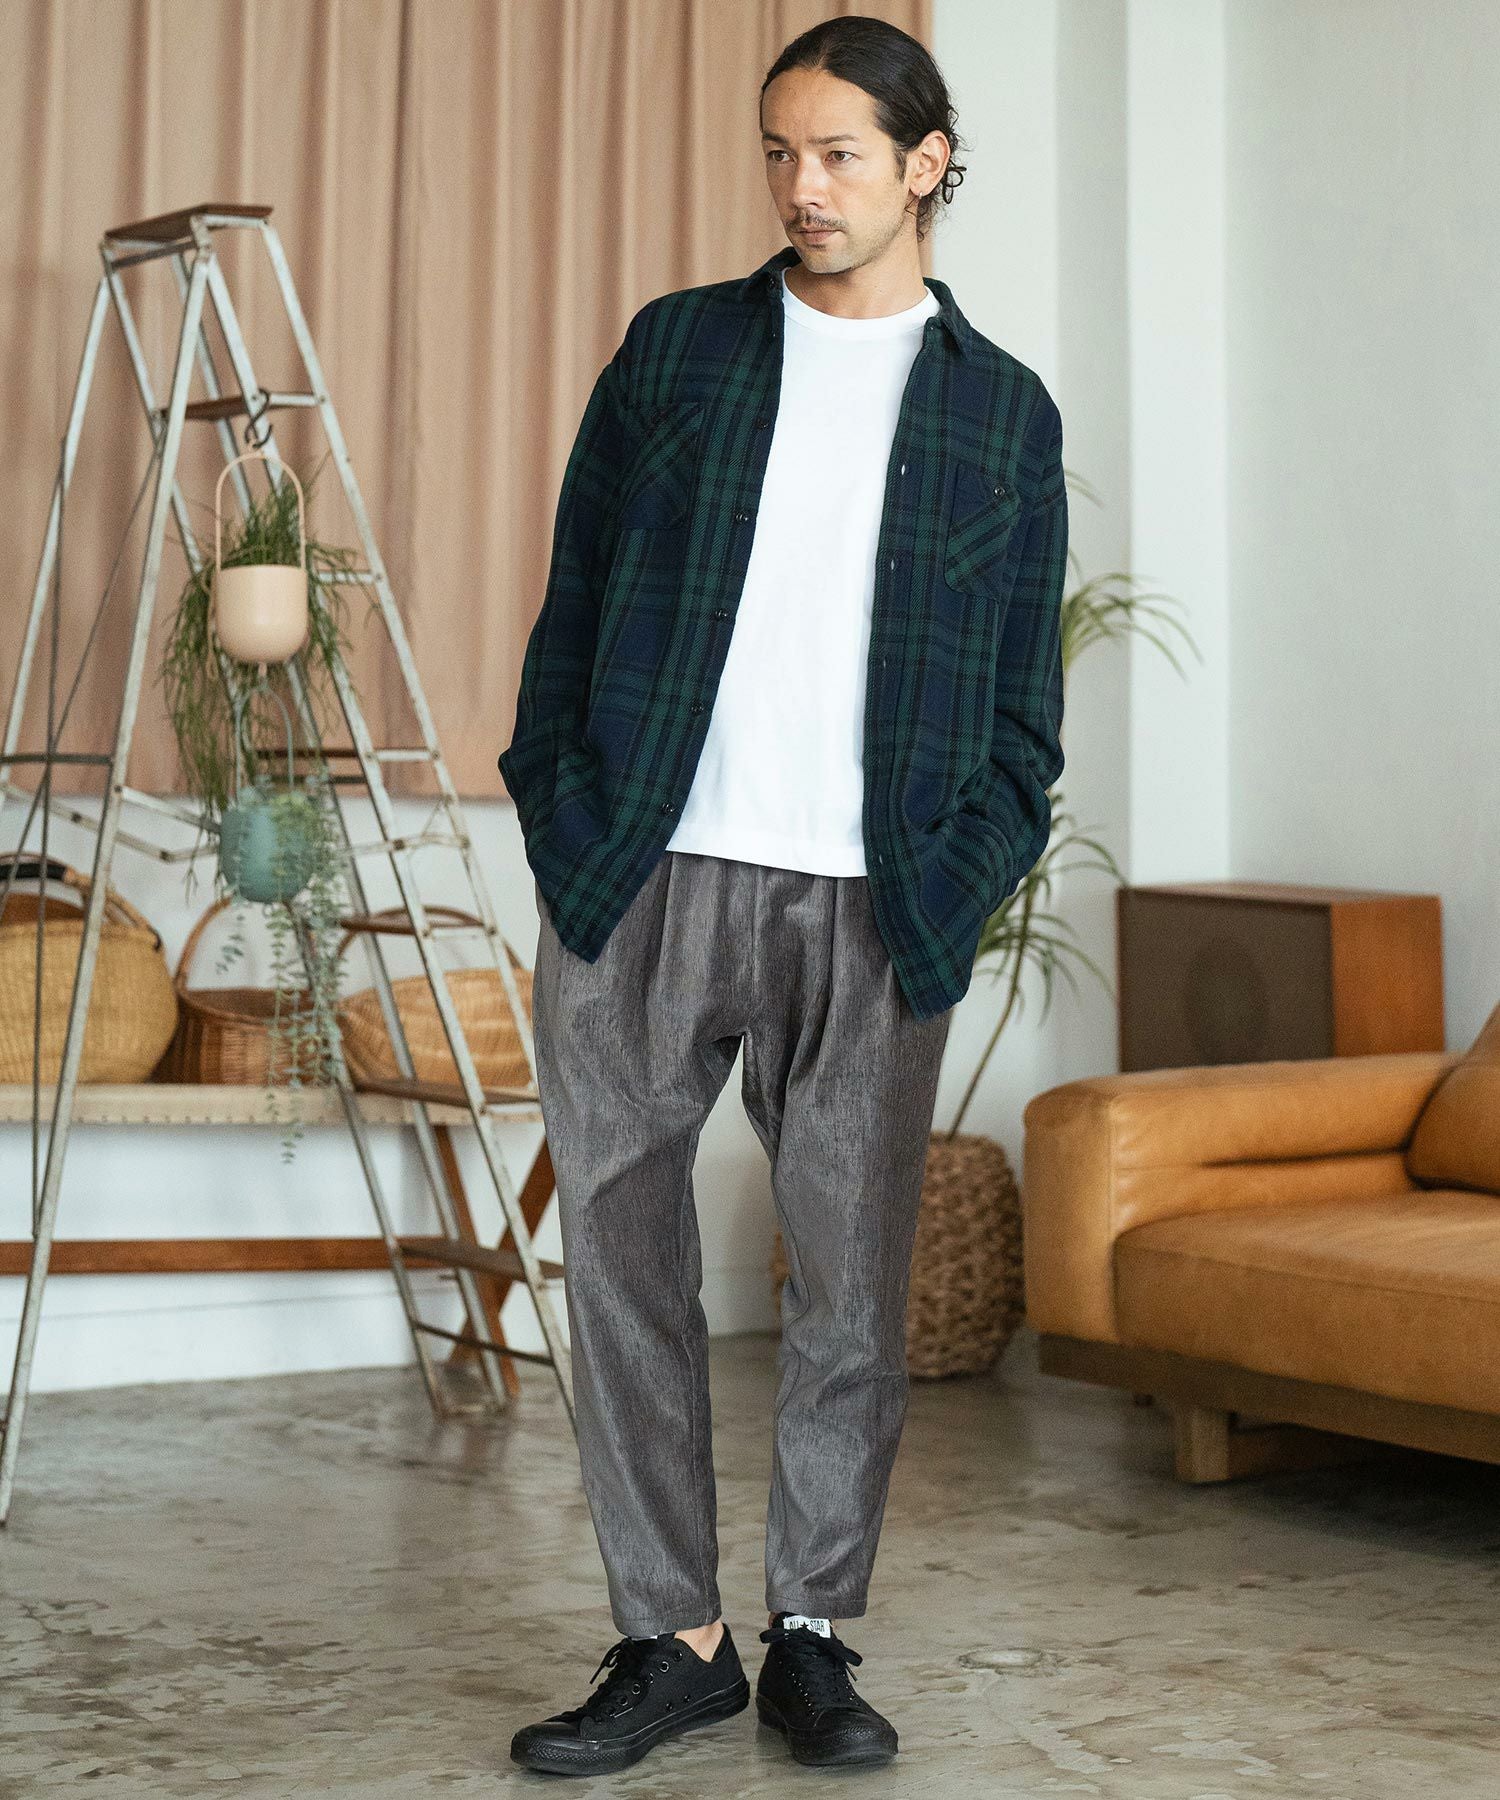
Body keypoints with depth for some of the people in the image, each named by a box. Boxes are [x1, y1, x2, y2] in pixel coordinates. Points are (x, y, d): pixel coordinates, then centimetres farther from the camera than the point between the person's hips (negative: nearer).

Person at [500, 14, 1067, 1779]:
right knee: (623, 1265, 1)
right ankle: (670, 1636, 13)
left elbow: (1020, 703, 10)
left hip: (865, 908, 0)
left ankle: (814, 1638, 18)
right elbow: (573, 603, 10)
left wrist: (959, 891, -2)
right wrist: (558, 829, 0)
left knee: (851, 1287, 4)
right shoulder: (673, 349, 11)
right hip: (642, 883, 1)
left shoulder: (1004, 410, 10)